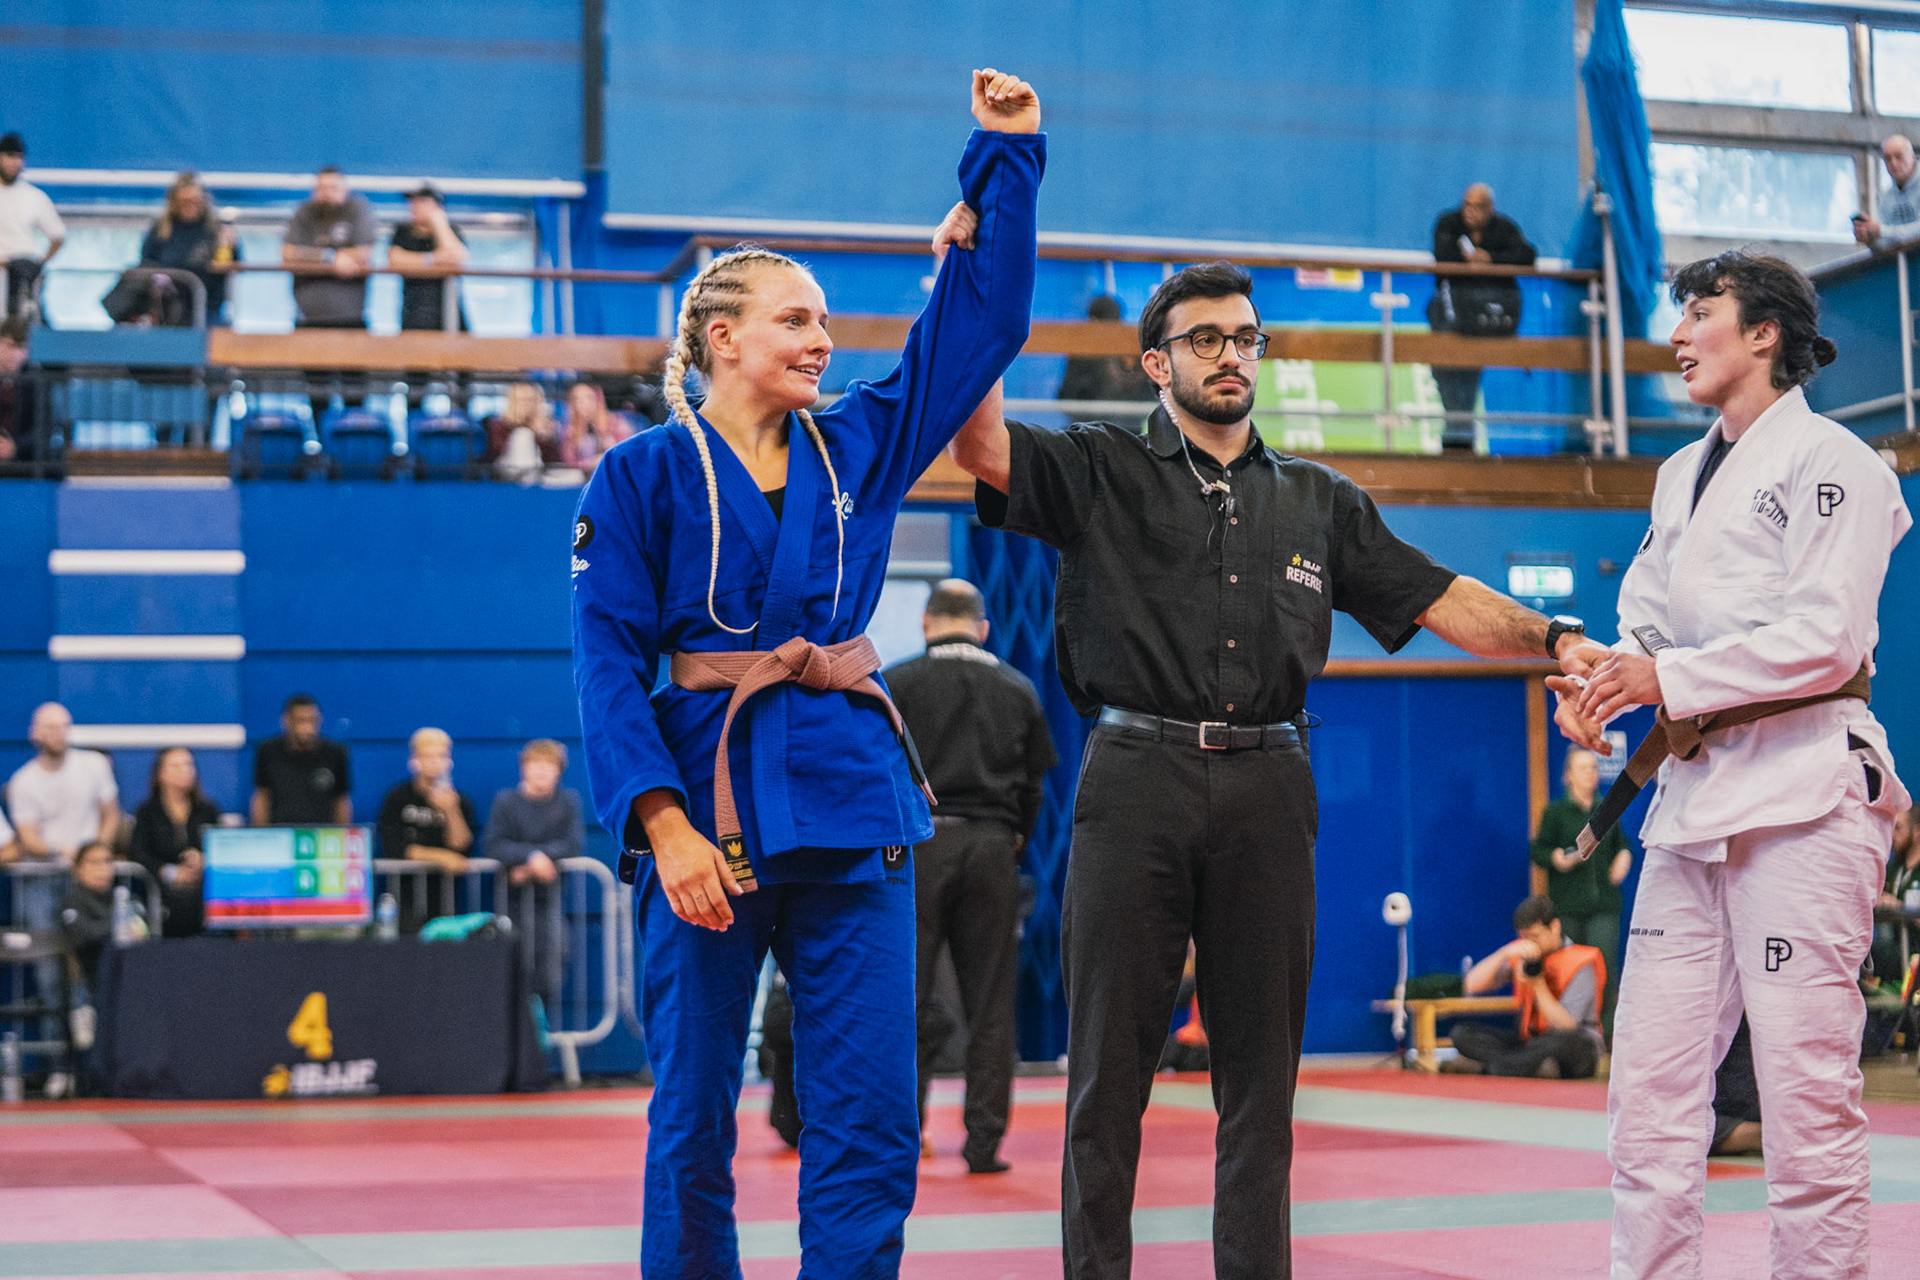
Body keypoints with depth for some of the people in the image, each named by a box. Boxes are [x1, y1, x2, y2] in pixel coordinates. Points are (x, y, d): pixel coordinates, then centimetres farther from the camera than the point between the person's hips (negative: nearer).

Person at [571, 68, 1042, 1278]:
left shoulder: (859, 443, 12)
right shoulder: (644, 475, -1)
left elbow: (984, 316, 14)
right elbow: (609, 659, -7)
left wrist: (1006, 154, 9)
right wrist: (664, 821, -19)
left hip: (853, 798, 4)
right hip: (712, 800, -4)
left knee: (871, 1120, 0)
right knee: (695, 1120, 4)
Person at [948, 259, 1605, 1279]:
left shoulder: (1319, 502, 18)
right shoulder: (1102, 472, 8)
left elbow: (1442, 601, 14)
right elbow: (981, 442, -8)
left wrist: (1553, 638, -2)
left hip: (1267, 793, 3)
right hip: (1138, 783, -3)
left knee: (1261, 1064, 6)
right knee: (1110, 1062, 0)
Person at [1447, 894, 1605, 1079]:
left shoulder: (1581, 963, -10)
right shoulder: (1520, 955, 4)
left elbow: (1565, 1027, -17)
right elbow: (1471, 985, -7)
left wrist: (1538, 984, -24)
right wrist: (1505, 953, -19)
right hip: (1529, 1040, 5)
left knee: (1568, 1041, -42)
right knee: (1462, 1031, -13)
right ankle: (1535, 1066, -31)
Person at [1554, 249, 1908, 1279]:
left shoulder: (1829, 462, -4)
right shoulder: (1683, 475, 21)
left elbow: (1826, 638, -14)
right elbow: (1647, 616, 20)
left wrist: (1669, 680, -15)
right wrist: (1597, 677, -2)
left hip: (1801, 795, -8)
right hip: (1694, 797, 8)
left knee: (1804, 1091, -7)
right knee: (1650, 1082, 5)